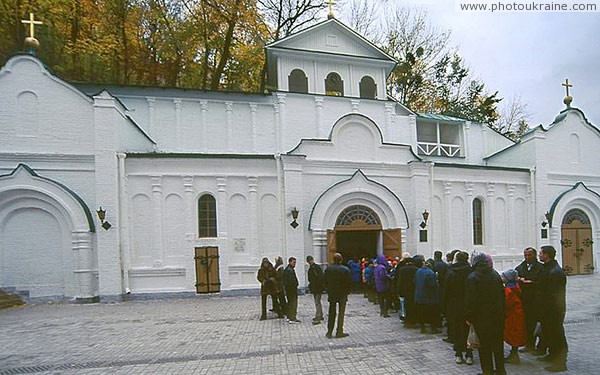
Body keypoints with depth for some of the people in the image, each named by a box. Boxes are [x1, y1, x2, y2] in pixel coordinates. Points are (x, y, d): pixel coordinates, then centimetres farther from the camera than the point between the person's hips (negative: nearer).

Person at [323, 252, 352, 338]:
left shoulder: (328, 269, -4)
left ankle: (329, 332, 15)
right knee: (341, 313, 6)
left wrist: (329, 291, 12)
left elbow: (325, 282, 1)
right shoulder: (345, 269, -12)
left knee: (331, 313, 12)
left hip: (331, 294, 3)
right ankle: (339, 332, 7)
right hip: (342, 294, -3)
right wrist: (347, 292, 5)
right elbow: (349, 282, -9)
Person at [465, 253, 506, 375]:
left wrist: (469, 317, -5)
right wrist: (502, 312, 15)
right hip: (498, 315, 5)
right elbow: (502, 295, 7)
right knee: (498, 344, 15)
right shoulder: (495, 275, 1)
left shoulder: (472, 277, -13)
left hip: (481, 317, -5)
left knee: (484, 345, 5)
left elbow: (470, 299, -13)